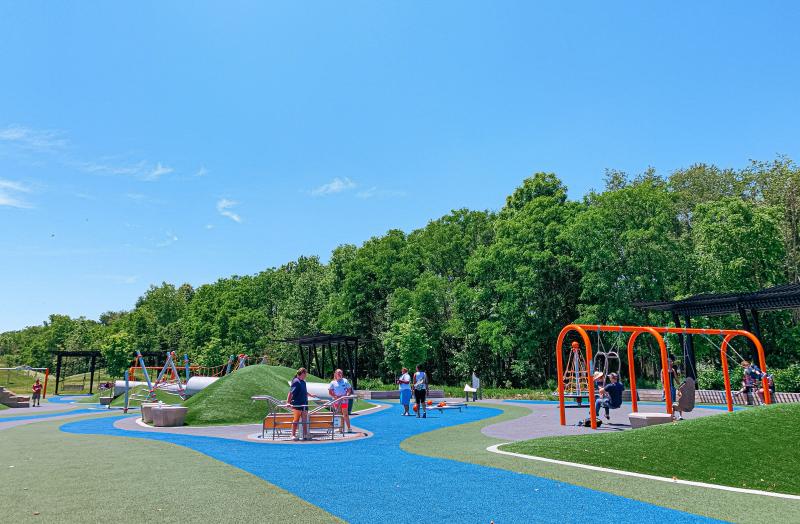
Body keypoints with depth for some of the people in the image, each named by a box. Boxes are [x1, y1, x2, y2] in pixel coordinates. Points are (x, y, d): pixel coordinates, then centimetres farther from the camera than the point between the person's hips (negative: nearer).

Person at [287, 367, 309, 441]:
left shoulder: (303, 382, 14)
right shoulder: (296, 381, -12)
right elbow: (291, 392, -19)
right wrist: (288, 402, -26)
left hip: (304, 404, 8)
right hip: (297, 404, -8)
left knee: (305, 420, 8)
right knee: (296, 420, -5)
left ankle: (305, 435, 13)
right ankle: (293, 435, 1)